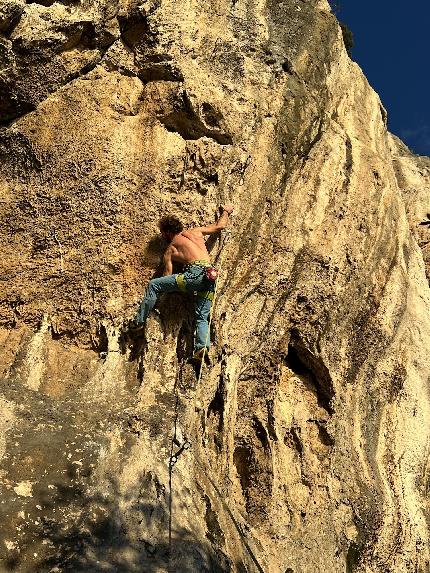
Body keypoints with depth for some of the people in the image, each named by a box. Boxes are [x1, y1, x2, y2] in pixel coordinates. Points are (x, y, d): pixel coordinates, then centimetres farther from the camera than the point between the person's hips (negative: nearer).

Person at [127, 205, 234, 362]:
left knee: (153, 285, 4)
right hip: (211, 277, 5)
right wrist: (226, 211, 52)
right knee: (202, 317, 12)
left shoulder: (170, 250, 17)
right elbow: (220, 226, 34)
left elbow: (167, 276, 13)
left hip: (196, 273, -5)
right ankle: (202, 347, -11)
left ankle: (139, 321, 3)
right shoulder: (196, 231, 27)